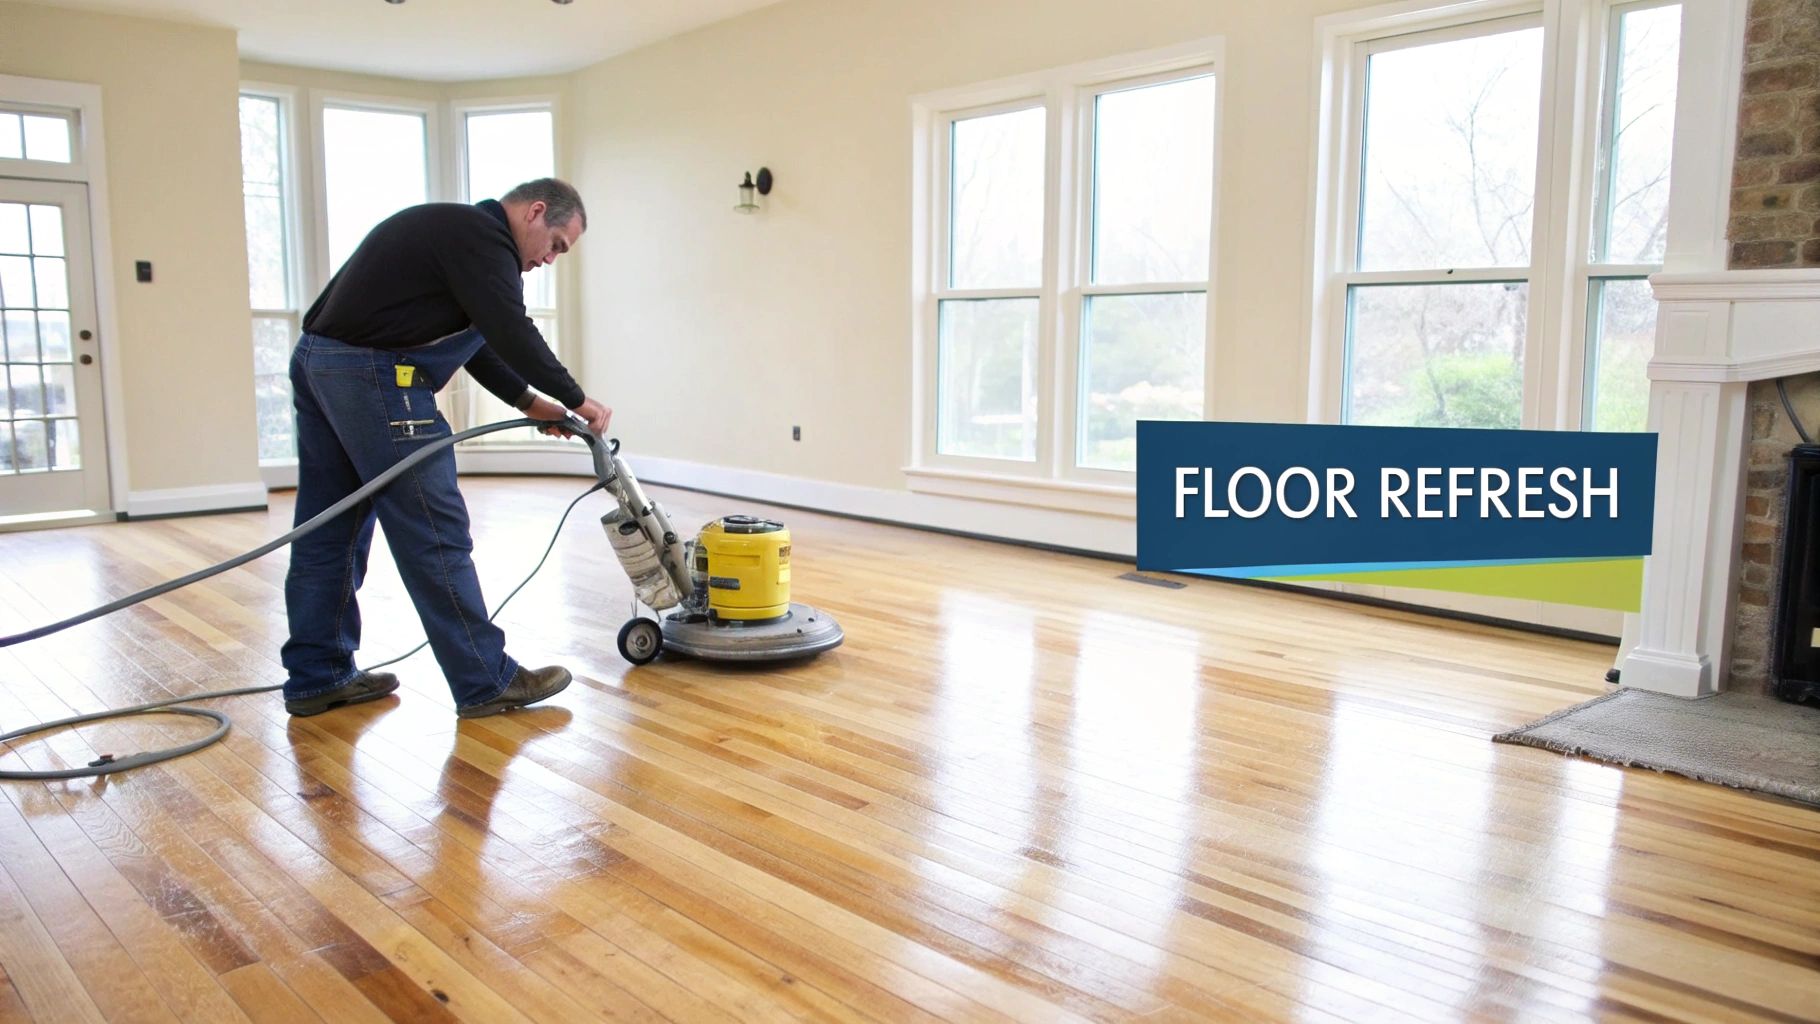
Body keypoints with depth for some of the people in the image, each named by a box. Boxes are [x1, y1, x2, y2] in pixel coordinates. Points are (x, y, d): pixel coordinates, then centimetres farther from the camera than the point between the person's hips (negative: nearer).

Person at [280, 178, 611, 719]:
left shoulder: (455, 228, 22)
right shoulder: (483, 238, -8)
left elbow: (474, 339, 24)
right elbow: (512, 334, -16)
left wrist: (529, 401, 20)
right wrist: (577, 400, -5)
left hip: (317, 362, 11)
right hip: (373, 376, -11)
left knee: (330, 534, 14)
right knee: (436, 535, -5)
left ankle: (317, 678, 22)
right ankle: (487, 682, 2)